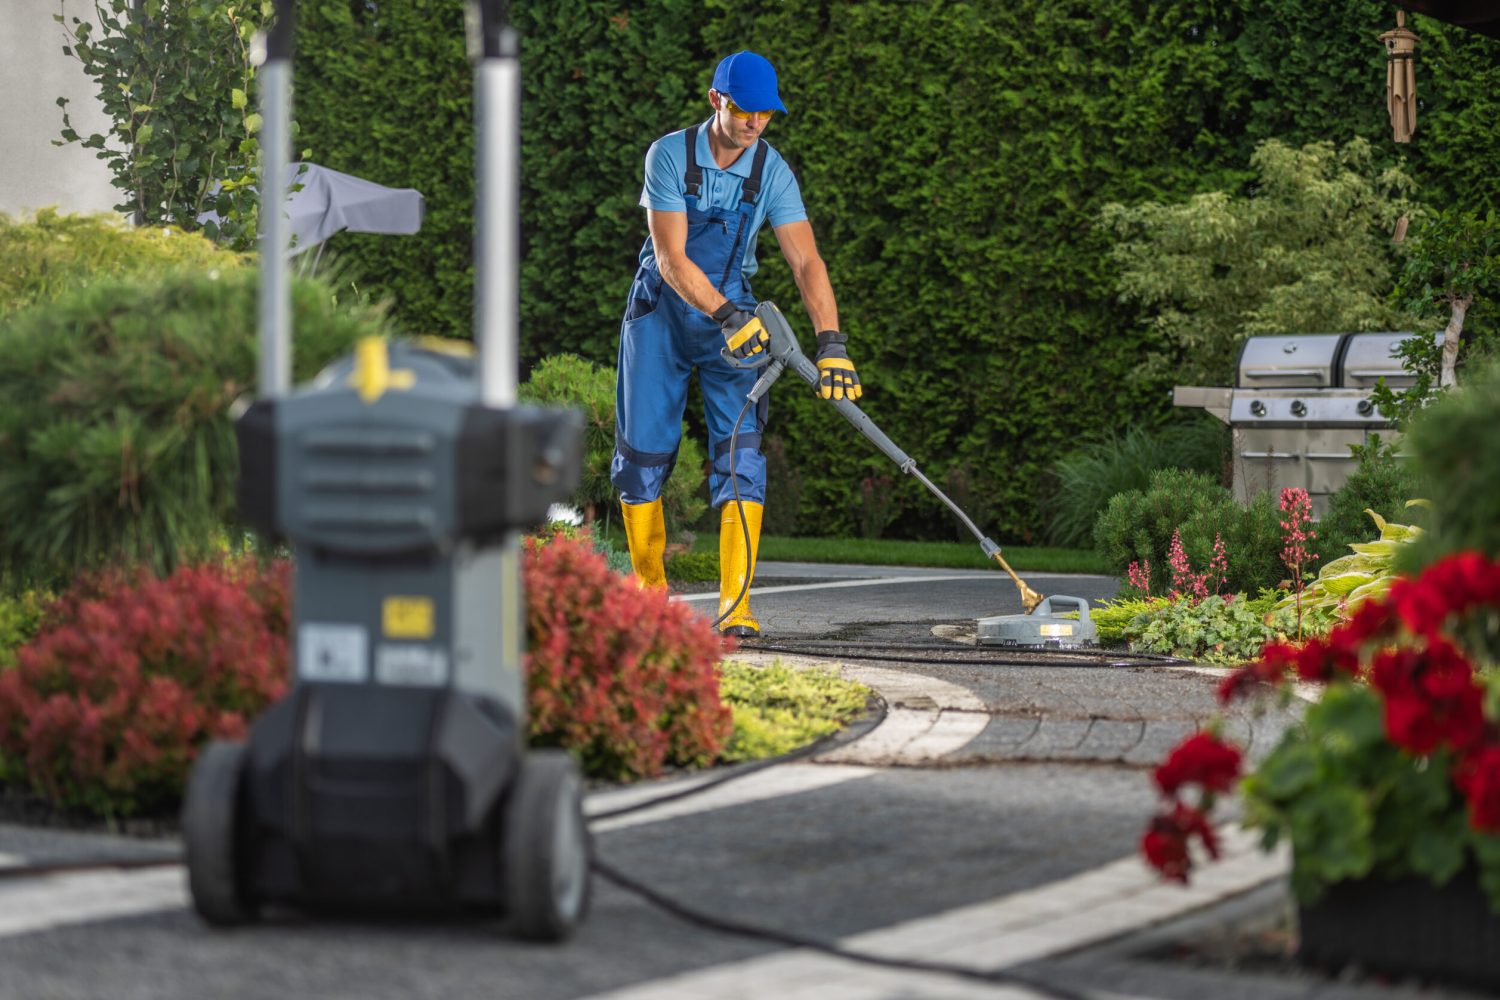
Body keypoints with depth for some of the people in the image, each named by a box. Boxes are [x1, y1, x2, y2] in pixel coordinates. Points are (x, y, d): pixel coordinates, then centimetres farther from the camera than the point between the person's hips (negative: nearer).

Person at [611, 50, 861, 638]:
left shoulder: (772, 173, -10)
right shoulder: (669, 156, -16)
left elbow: (806, 262, -17)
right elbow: (671, 257, -22)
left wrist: (831, 344, -30)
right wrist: (726, 317, -35)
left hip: (733, 315, 1)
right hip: (661, 311, -1)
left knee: (740, 450, -14)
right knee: (642, 450, 2)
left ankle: (735, 605, -19)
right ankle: (648, 587, 21)